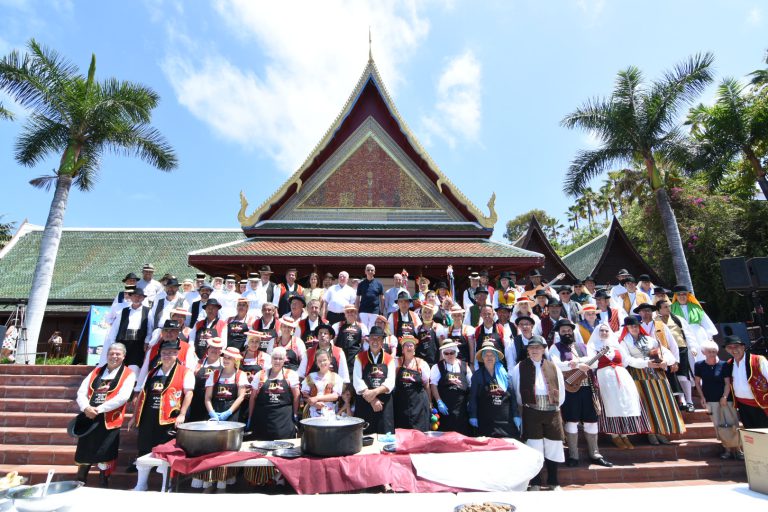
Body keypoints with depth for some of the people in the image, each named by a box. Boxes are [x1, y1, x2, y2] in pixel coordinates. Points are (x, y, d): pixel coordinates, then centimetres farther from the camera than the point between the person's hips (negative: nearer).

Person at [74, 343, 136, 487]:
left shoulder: (128, 374, -4)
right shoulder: (96, 371, 11)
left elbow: (122, 397, -16)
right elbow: (81, 392, 5)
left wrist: (98, 409, -18)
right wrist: (86, 407, -13)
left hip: (109, 420, -5)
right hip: (89, 418, 5)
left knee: (104, 455, 2)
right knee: (84, 454, 16)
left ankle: (103, 484, 20)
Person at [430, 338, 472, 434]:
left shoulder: (465, 366, 6)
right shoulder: (438, 367, 1)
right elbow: (433, 385, -2)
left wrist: (470, 402, 3)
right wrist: (439, 402, -9)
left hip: (462, 408, 2)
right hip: (445, 408, -2)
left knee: (462, 433, 6)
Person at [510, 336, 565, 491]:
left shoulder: (554, 367, 7)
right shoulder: (520, 368, 0)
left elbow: (561, 391, 11)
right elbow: (516, 392, 3)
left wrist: (555, 405, 7)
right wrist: (524, 405, 3)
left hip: (552, 413, 3)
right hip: (531, 413, -2)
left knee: (553, 447, 10)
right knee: (534, 448, 1)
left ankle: (553, 482, 26)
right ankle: (535, 483, 15)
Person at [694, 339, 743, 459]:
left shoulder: (723, 365, -7)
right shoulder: (699, 365, -3)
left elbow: (727, 382, -6)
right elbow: (698, 382, 6)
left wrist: (725, 397, -15)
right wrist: (702, 397, 0)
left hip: (726, 398, -1)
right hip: (710, 400, 1)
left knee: (733, 424, 1)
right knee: (719, 425, 6)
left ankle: (736, 449, 13)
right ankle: (727, 449, 18)